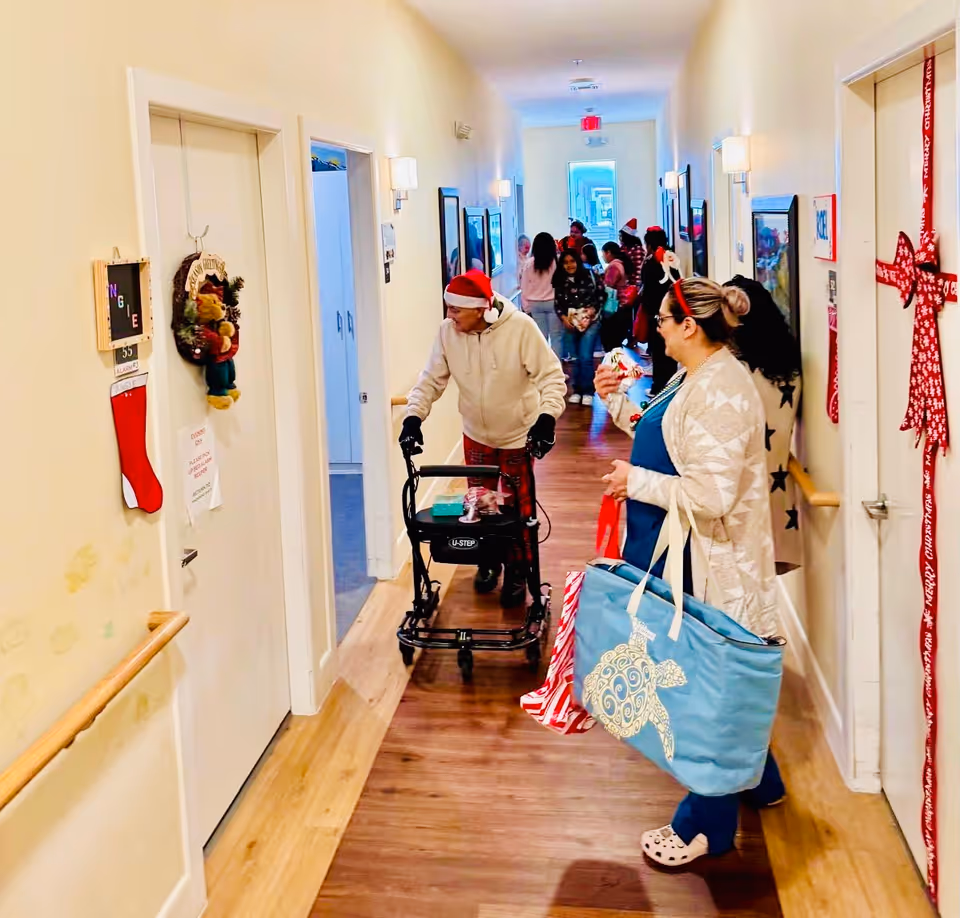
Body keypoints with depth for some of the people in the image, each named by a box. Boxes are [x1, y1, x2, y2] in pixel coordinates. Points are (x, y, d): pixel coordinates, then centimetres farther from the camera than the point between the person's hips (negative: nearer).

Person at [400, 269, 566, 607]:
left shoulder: (520, 327, -26)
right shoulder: (447, 331, -16)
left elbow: (551, 376, -22)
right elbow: (431, 380, -8)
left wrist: (547, 417, -35)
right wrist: (414, 417, -21)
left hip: (519, 435, -3)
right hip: (476, 435, 3)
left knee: (518, 507, 7)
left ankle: (517, 572, 26)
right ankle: (489, 561, 37)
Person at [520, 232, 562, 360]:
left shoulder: (529, 263, -1)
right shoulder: (557, 261, -8)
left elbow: (524, 287, 2)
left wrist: (526, 307, 9)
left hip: (535, 304, 2)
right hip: (553, 302, -2)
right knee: (556, 337, 5)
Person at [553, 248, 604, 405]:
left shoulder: (589, 275, -1)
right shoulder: (560, 282, 4)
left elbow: (601, 294, 1)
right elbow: (557, 304, 4)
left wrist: (593, 309, -12)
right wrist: (564, 318, -9)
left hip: (590, 322, -3)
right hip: (570, 324, 3)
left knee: (585, 357, -10)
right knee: (573, 359, 5)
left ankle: (588, 392, 1)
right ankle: (576, 390, 18)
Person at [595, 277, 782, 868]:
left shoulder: (720, 392, -23)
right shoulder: (693, 379, 10)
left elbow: (712, 492, -29)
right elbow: (660, 439, 21)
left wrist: (636, 481, -19)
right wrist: (618, 402, 9)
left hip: (708, 564, -10)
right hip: (682, 554, 10)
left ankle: (707, 825, 18)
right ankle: (758, 782, 42)